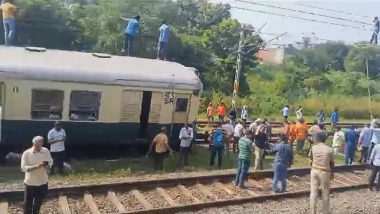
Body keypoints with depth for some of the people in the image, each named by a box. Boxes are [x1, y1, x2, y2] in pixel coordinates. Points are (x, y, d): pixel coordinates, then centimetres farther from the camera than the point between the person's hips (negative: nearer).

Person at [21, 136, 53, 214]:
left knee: (38, 204, 16)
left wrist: (47, 164, -17)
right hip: (30, 183, -2)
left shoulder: (46, 151, -4)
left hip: (43, 182, 2)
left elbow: (51, 161, 6)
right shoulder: (26, 153, -12)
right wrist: (36, 166, -30)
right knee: (28, 203, 11)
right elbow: (23, 167, -16)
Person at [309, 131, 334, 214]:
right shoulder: (329, 149, -7)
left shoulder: (313, 147, -4)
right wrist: (332, 173, 17)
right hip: (325, 172, -2)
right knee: (325, 193, 12)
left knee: (313, 192, 10)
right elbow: (332, 163, 3)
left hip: (314, 171, 2)